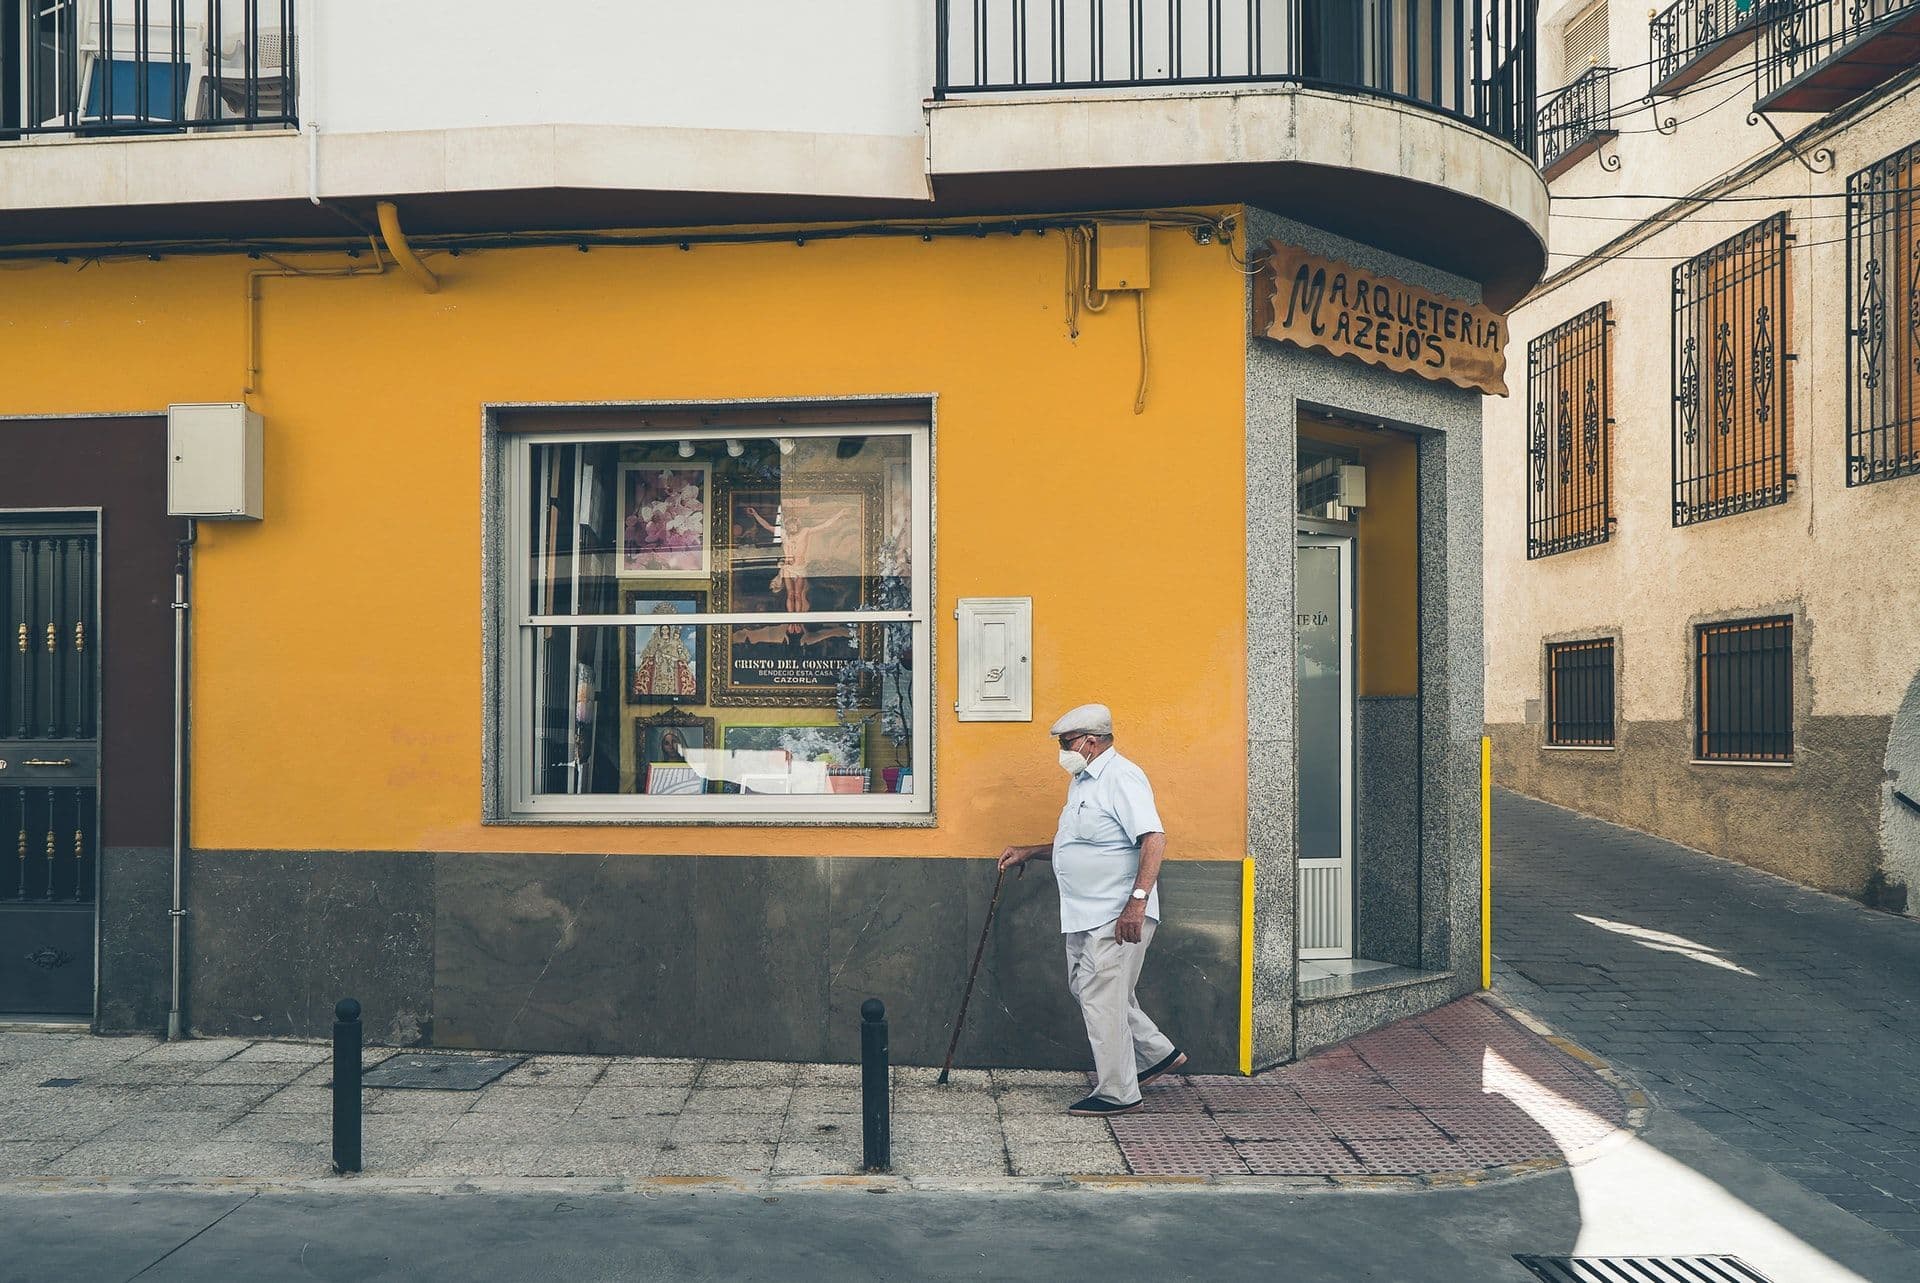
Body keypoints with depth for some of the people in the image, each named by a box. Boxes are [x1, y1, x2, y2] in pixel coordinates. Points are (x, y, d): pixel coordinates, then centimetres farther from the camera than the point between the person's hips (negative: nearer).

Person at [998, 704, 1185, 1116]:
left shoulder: (1121, 777, -16)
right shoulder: (1082, 780, 16)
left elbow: (1154, 839, -26)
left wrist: (1137, 901, -32)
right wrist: (1028, 852, 19)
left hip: (1117, 917, -11)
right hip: (1084, 915, 11)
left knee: (1103, 998, -5)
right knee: (1087, 988, 17)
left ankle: (1117, 1093, 7)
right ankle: (1159, 1053, 29)